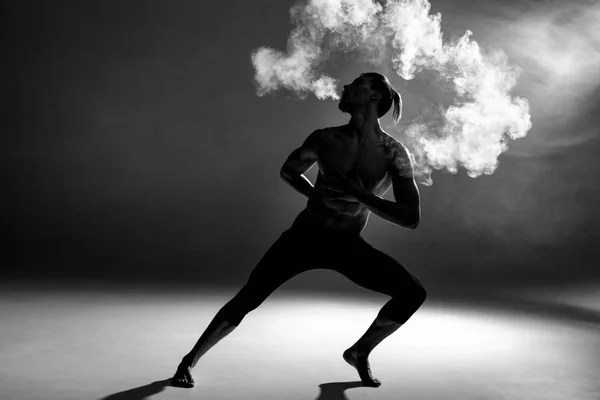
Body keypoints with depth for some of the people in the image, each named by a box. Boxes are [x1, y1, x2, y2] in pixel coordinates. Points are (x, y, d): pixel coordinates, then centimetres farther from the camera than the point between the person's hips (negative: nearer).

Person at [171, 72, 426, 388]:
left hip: (348, 246, 1)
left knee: (414, 293, -13)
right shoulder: (325, 139, -8)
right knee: (247, 298, -9)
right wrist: (318, 196, -6)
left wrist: (358, 194, -27)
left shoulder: (394, 154, -13)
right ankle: (190, 361, 13)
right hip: (304, 236, 0)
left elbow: (411, 219, -19)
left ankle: (359, 352, 11)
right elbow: (288, 171, 12)